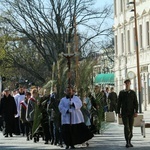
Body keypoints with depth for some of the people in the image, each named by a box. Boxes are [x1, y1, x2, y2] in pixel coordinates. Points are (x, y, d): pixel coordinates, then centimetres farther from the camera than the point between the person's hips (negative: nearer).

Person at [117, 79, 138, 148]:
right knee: (126, 127, -12)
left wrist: (136, 112, -3)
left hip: (131, 113, 2)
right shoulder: (121, 93, 5)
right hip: (124, 113, -2)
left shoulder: (133, 93, 7)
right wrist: (118, 112, 2)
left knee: (130, 127, 6)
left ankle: (129, 141, 16)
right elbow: (119, 103, 7)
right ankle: (127, 142, -14)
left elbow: (136, 103, 6)